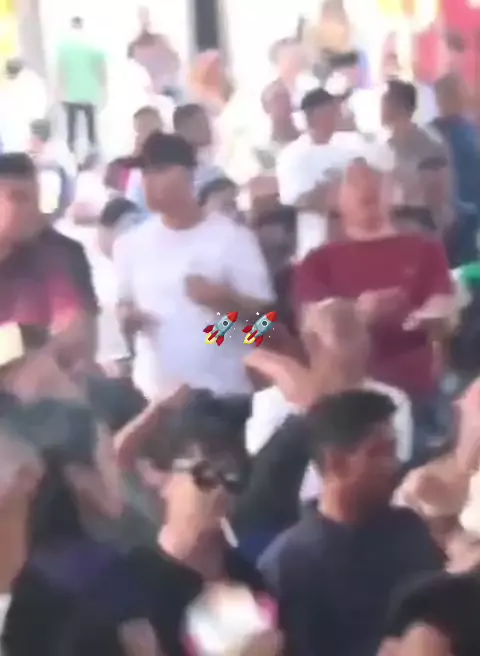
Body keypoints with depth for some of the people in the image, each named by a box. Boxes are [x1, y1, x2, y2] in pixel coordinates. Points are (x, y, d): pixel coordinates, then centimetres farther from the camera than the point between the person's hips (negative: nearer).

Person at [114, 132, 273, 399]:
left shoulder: (232, 237, -5)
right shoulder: (133, 243, 9)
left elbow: (261, 310, -5)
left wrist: (222, 298, -23)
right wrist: (128, 315, -5)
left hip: (222, 392, -4)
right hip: (153, 392, 4)